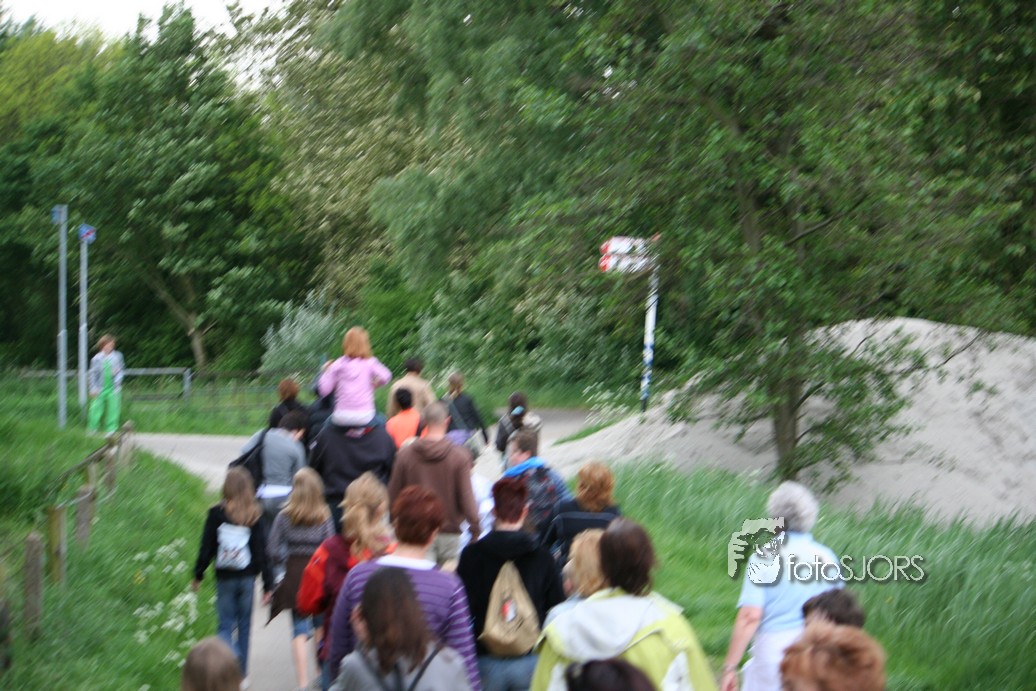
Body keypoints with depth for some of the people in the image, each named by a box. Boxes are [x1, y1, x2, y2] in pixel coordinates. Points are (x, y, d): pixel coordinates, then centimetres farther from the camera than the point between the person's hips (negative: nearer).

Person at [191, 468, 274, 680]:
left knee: (226, 624, 5)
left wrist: (198, 575, 9)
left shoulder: (216, 513, -7)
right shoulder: (254, 517, -6)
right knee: (244, 624, 13)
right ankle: (241, 674, 18)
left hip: (225, 577, -1)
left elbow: (206, 547, -3)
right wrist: (268, 584, 2)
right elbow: (261, 552, -4)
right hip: (247, 577, 1)